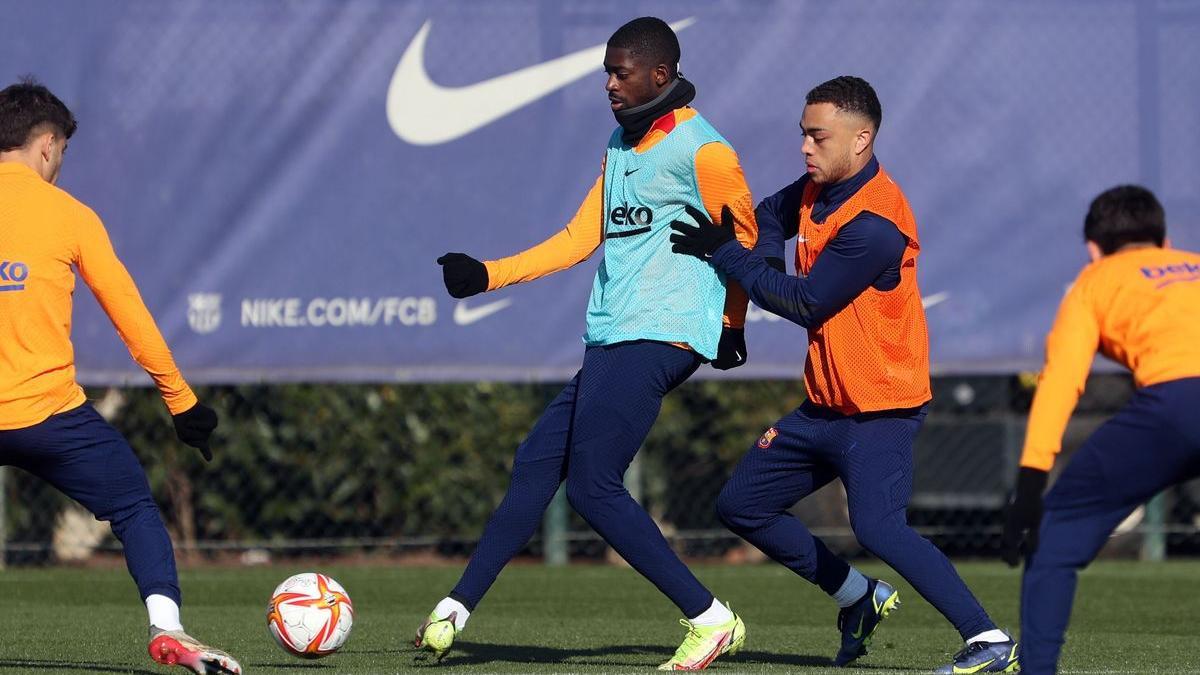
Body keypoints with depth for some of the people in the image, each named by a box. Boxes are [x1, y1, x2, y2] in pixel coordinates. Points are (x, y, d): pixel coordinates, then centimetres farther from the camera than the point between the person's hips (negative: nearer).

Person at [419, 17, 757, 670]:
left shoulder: (700, 150, -9)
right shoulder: (620, 145, 18)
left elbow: (742, 240, -2)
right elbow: (581, 237, 21)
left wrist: (731, 323, 8)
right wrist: (487, 274, 14)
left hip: (659, 339, -9)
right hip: (610, 341, 9)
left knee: (592, 485, -15)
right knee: (535, 463, 7)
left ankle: (711, 620, -12)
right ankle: (456, 608, 13)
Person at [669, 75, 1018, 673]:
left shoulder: (874, 224, -22)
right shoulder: (816, 191, 6)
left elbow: (806, 304, -18)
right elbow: (770, 216, 27)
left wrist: (727, 254, -11)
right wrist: (760, 257, 3)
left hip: (880, 408, -10)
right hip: (825, 405, 10)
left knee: (878, 527, -26)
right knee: (741, 505, 14)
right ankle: (858, 597, 26)